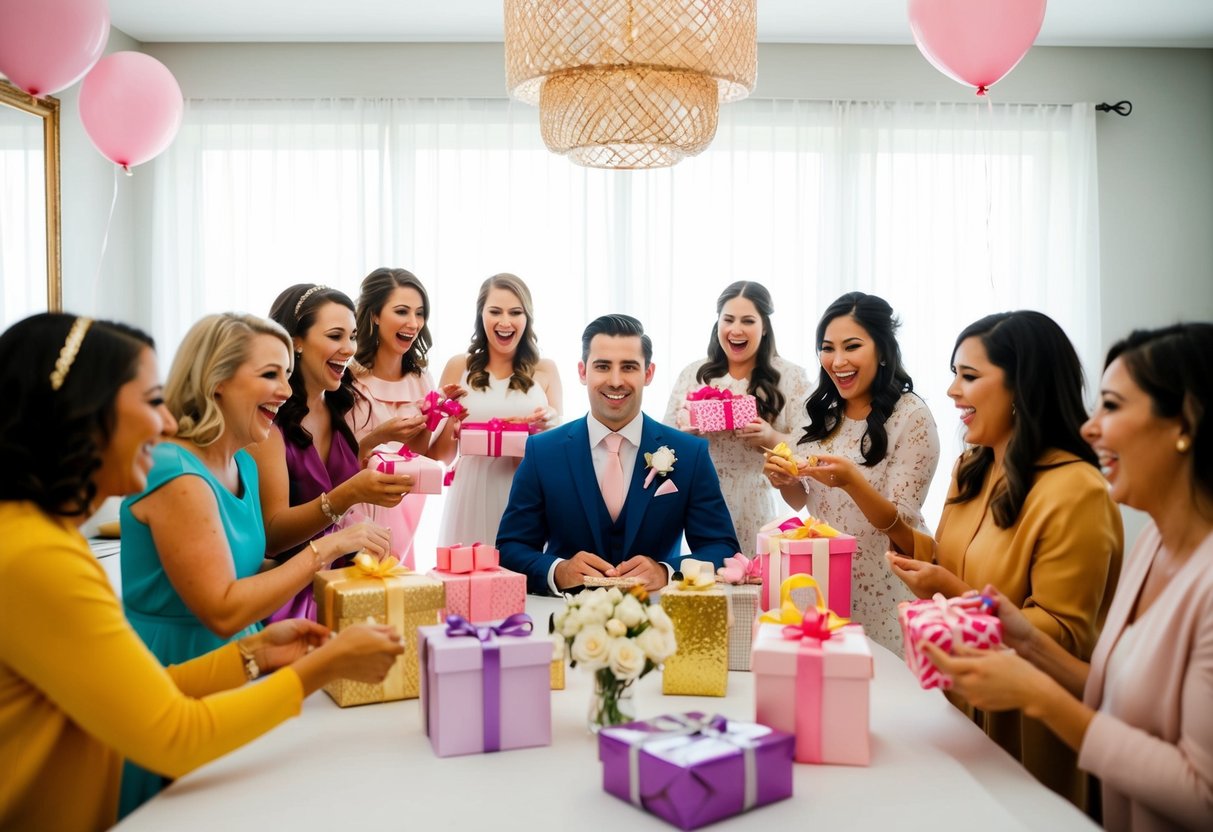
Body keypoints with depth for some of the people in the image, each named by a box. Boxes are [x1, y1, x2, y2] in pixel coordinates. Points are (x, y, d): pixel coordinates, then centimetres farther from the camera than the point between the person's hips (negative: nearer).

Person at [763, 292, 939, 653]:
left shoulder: (911, 416, -14)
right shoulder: (823, 411, 2)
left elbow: (900, 524, -15)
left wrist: (851, 481, -32)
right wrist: (784, 481, -12)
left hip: (880, 591, -5)